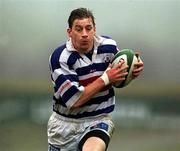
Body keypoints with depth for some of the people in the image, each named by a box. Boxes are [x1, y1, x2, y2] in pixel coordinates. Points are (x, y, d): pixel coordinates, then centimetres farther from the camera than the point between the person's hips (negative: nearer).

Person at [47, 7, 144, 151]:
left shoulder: (109, 46, -4)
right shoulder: (60, 57, -17)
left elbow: (121, 76, 15)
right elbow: (73, 100, -22)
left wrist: (133, 71, -8)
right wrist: (105, 79, -22)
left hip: (99, 120, 0)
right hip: (65, 122, 0)